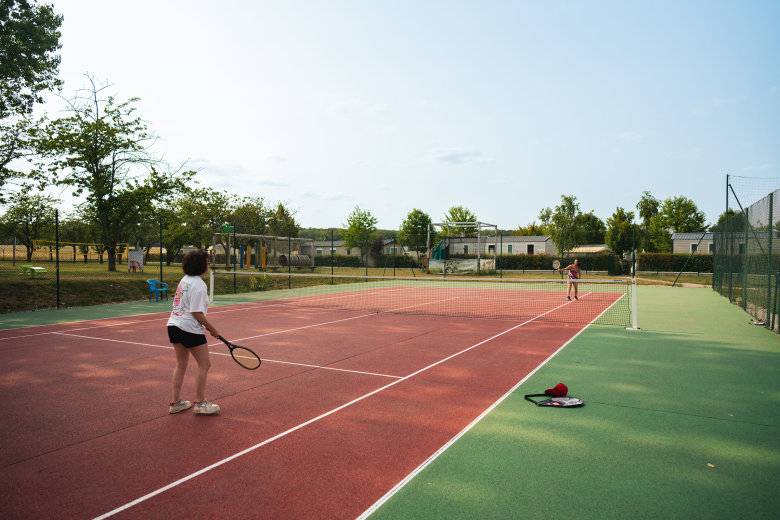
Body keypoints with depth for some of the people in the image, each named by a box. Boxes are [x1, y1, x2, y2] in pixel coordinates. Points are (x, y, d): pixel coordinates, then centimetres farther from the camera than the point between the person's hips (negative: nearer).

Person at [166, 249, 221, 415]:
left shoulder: (185, 279, 10)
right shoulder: (199, 285, -18)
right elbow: (197, 313, -20)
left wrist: (206, 325, 16)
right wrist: (212, 329, -9)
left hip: (173, 325, 9)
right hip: (189, 328, -9)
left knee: (181, 364, 17)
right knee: (204, 365, 3)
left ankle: (176, 402, 23)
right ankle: (200, 403, 8)